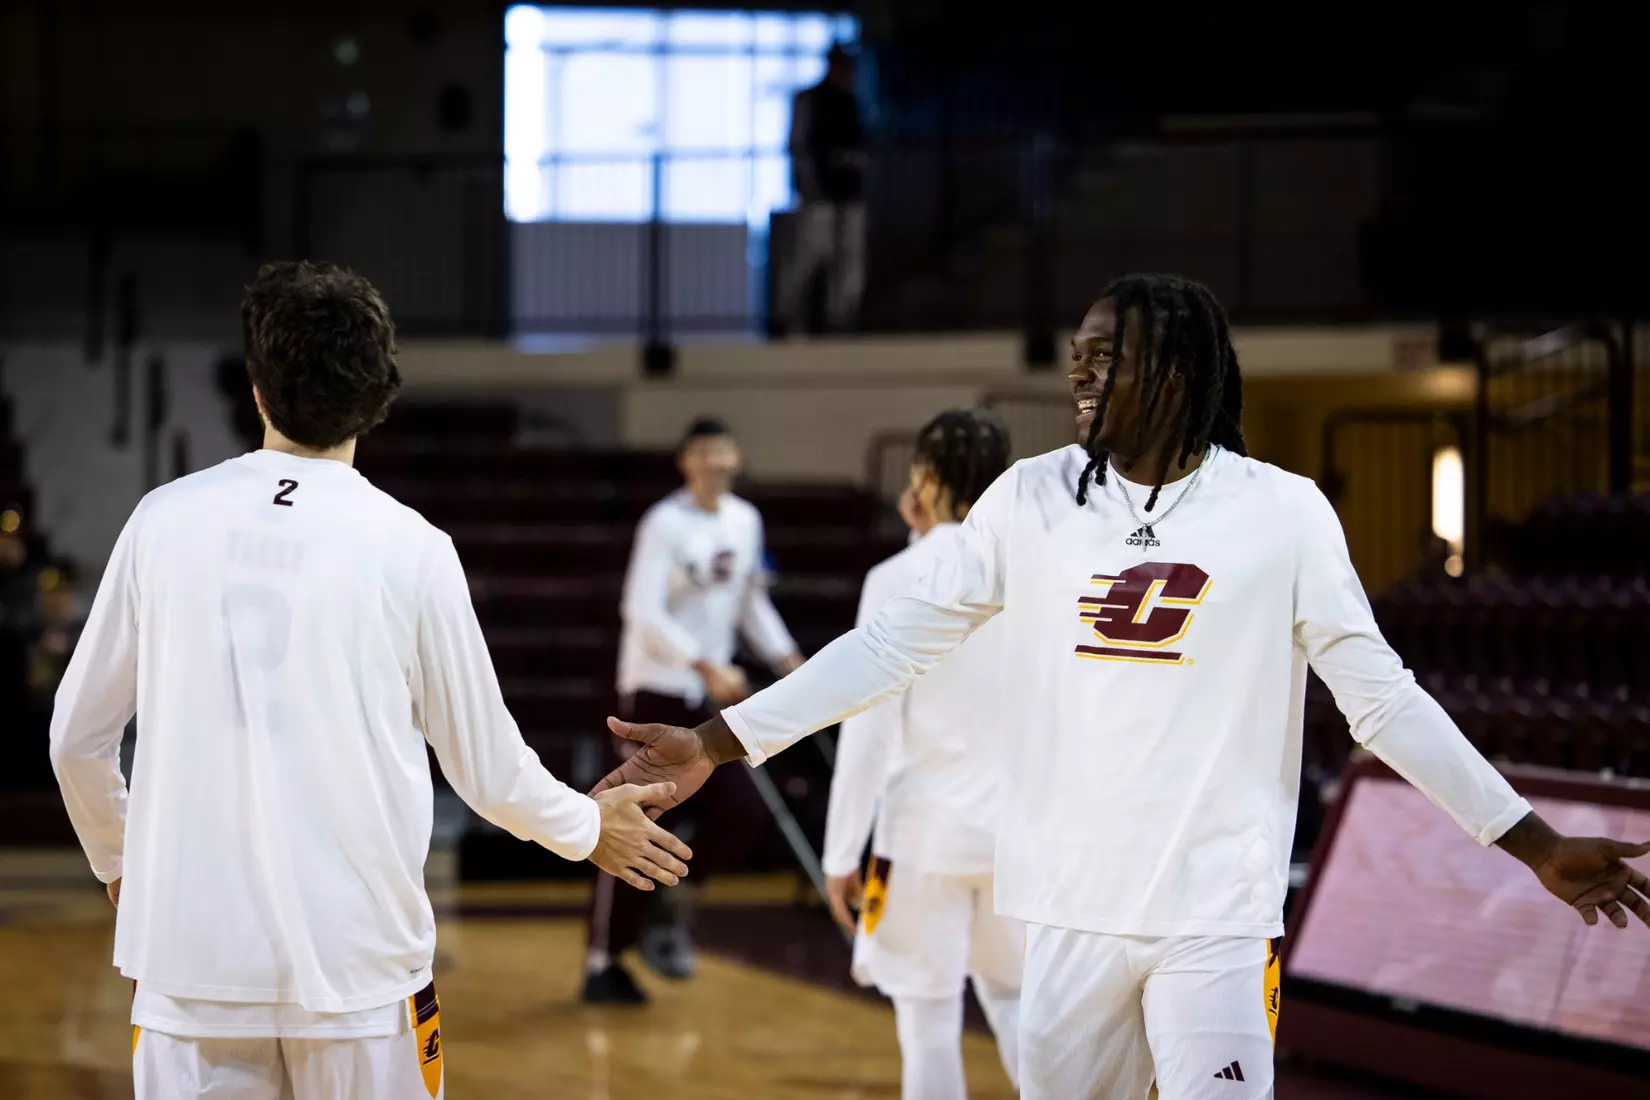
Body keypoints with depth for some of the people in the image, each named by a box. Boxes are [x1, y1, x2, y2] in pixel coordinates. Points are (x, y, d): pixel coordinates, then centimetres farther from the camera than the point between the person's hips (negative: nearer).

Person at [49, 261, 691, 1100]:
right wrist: (588, 827, 25)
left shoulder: (167, 519, 1)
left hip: (191, 948, 1)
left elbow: (78, 737, 9)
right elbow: (486, 768, 5)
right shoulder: (407, 548, -3)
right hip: (356, 959, -1)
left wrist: (117, 859, 28)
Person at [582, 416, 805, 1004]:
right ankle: (602, 962, 3)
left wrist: (788, 659, 5)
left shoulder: (745, 521, 8)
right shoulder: (665, 524, -14)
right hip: (656, 690, -7)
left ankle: (672, 901, 18)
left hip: (714, 692, 7)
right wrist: (708, 667, -28)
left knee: (742, 809, -4)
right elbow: (643, 612, -21)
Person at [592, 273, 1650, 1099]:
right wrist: (717, 742, -2)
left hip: (1217, 917, -3)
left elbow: (1382, 695, 1)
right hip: (1072, 910, 3)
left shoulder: (1284, 513, -3)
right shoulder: (1031, 499, 3)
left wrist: (1535, 842, -2)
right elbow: (893, 644, 4)